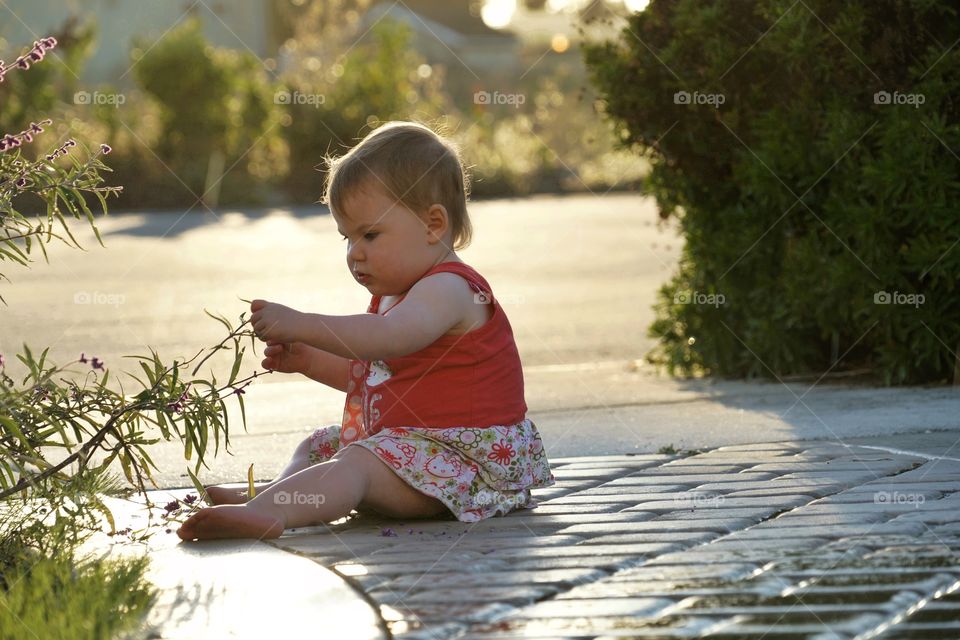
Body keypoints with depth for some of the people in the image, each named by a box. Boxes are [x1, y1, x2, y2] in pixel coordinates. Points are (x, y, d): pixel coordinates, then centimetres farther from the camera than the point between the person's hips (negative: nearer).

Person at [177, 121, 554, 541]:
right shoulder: (393, 294, 18)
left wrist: (302, 325, -42)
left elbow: (389, 337, -37)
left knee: (356, 465, -31)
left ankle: (266, 512, -53)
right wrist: (310, 361, 11)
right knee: (319, 446, 19)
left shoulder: (449, 289, -17)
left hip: (464, 455, -12)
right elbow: (370, 377, 29)